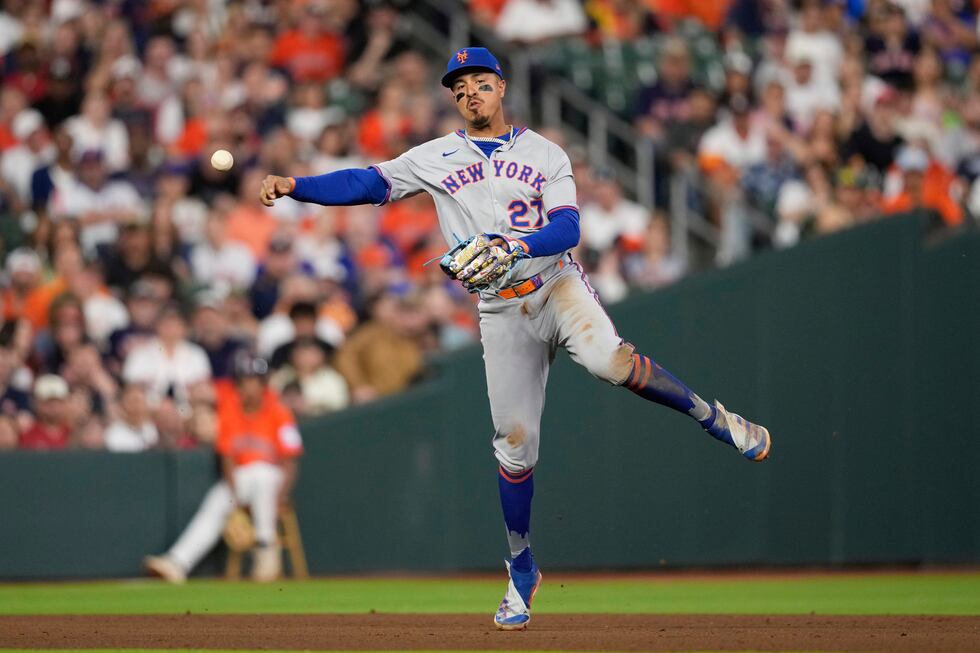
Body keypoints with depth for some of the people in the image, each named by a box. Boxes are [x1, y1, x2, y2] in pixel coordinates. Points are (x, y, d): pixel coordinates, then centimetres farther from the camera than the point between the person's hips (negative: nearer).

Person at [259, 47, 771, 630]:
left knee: (607, 359, -33)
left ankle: (711, 417, -13)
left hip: (558, 283, -2)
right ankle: (522, 572, 16)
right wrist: (296, 186, -11)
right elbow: (368, 184, 2)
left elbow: (567, 227, -7)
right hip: (503, 312, 2)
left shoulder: (546, 154, 5)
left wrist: (516, 246, -26)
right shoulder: (436, 158, 9)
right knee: (515, 443, 0)